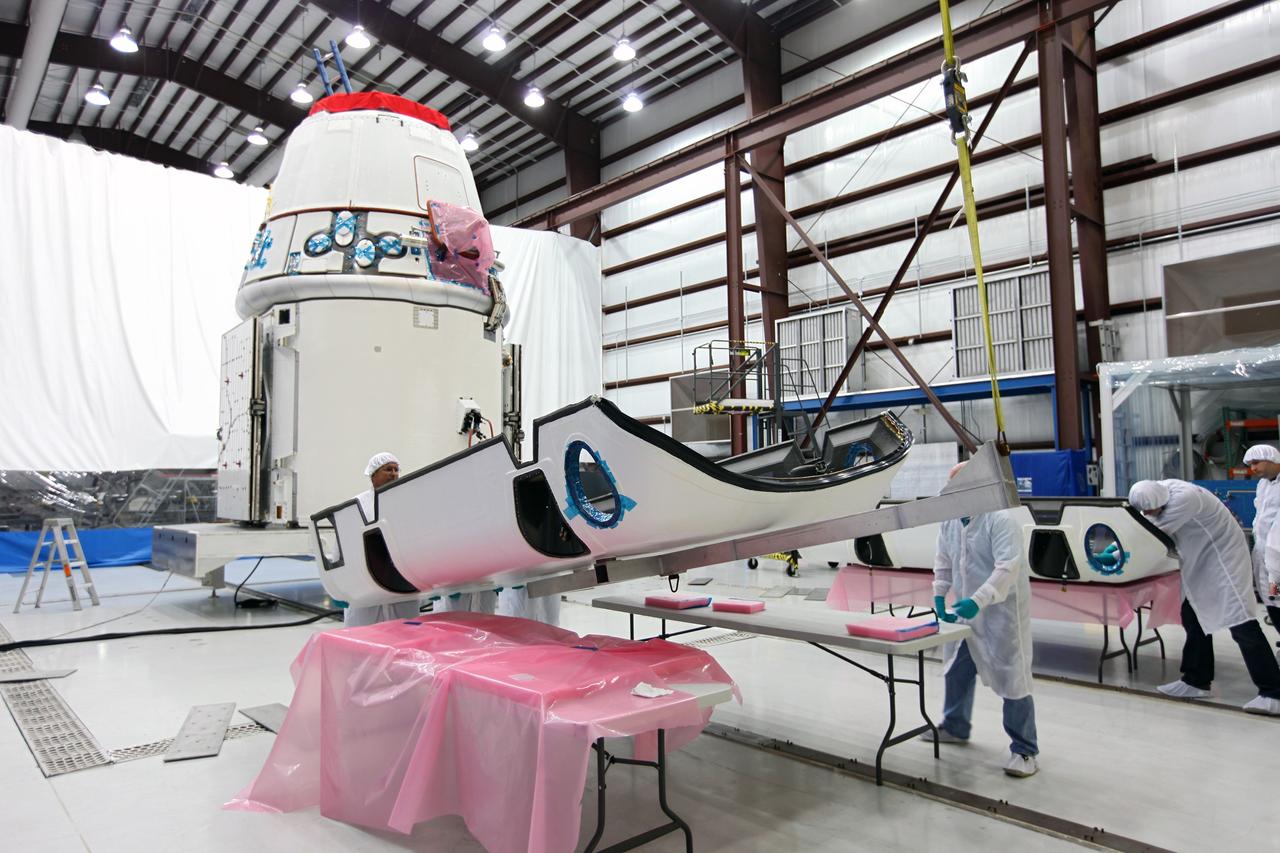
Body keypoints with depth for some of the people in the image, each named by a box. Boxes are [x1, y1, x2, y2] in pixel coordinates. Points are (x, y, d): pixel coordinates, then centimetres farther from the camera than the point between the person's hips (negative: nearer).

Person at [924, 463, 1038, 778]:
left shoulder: (1000, 520, -20)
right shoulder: (950, 521, 4)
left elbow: (1008, 568, -28)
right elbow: (943, 562, 12)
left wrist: (978, 600, -35)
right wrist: (939, 596, 2)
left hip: (1001, 610, -8)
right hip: (968, 610, 8)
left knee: (1012, 679, -4)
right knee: (957, 669, 19)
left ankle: (1025, 752, 8)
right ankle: (955, 727, 38)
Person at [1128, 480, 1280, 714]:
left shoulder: (1185, 498, -32)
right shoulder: (1156, 492, -8)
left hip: (1223, 555, -9)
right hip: (1199, 562, 9)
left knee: (1240, 623, -13)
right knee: (1194, 617, 11)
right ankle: (1196, 681, 21)